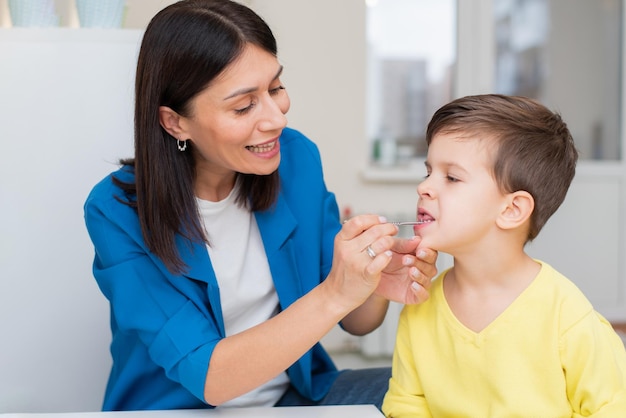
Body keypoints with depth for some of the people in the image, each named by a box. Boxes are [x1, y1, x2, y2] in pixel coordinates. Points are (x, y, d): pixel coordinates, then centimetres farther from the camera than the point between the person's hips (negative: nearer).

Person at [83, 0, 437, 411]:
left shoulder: (297, 158, -9)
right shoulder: (118, 213, -20)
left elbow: (354, 322, -2)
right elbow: (207, 377, -25)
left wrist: (375, 288, -25)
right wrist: (334, 294, -37)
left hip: (297, 393, 3)